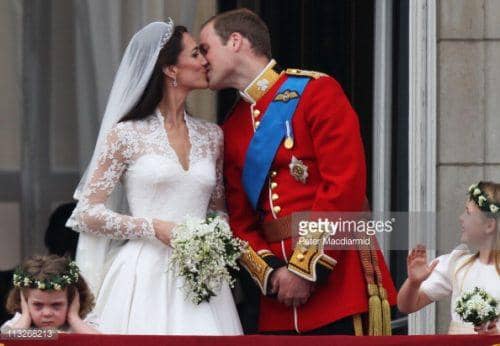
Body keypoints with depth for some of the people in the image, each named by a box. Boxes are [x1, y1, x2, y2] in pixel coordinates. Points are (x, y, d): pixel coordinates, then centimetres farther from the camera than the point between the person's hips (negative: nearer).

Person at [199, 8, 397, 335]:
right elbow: (241, 220, 14)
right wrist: (270, 273, -6)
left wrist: (306, 268, -14)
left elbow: (346, 185, -12)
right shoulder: (232, 129, 16)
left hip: (338, 280, -6)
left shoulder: (315, 91, -4)